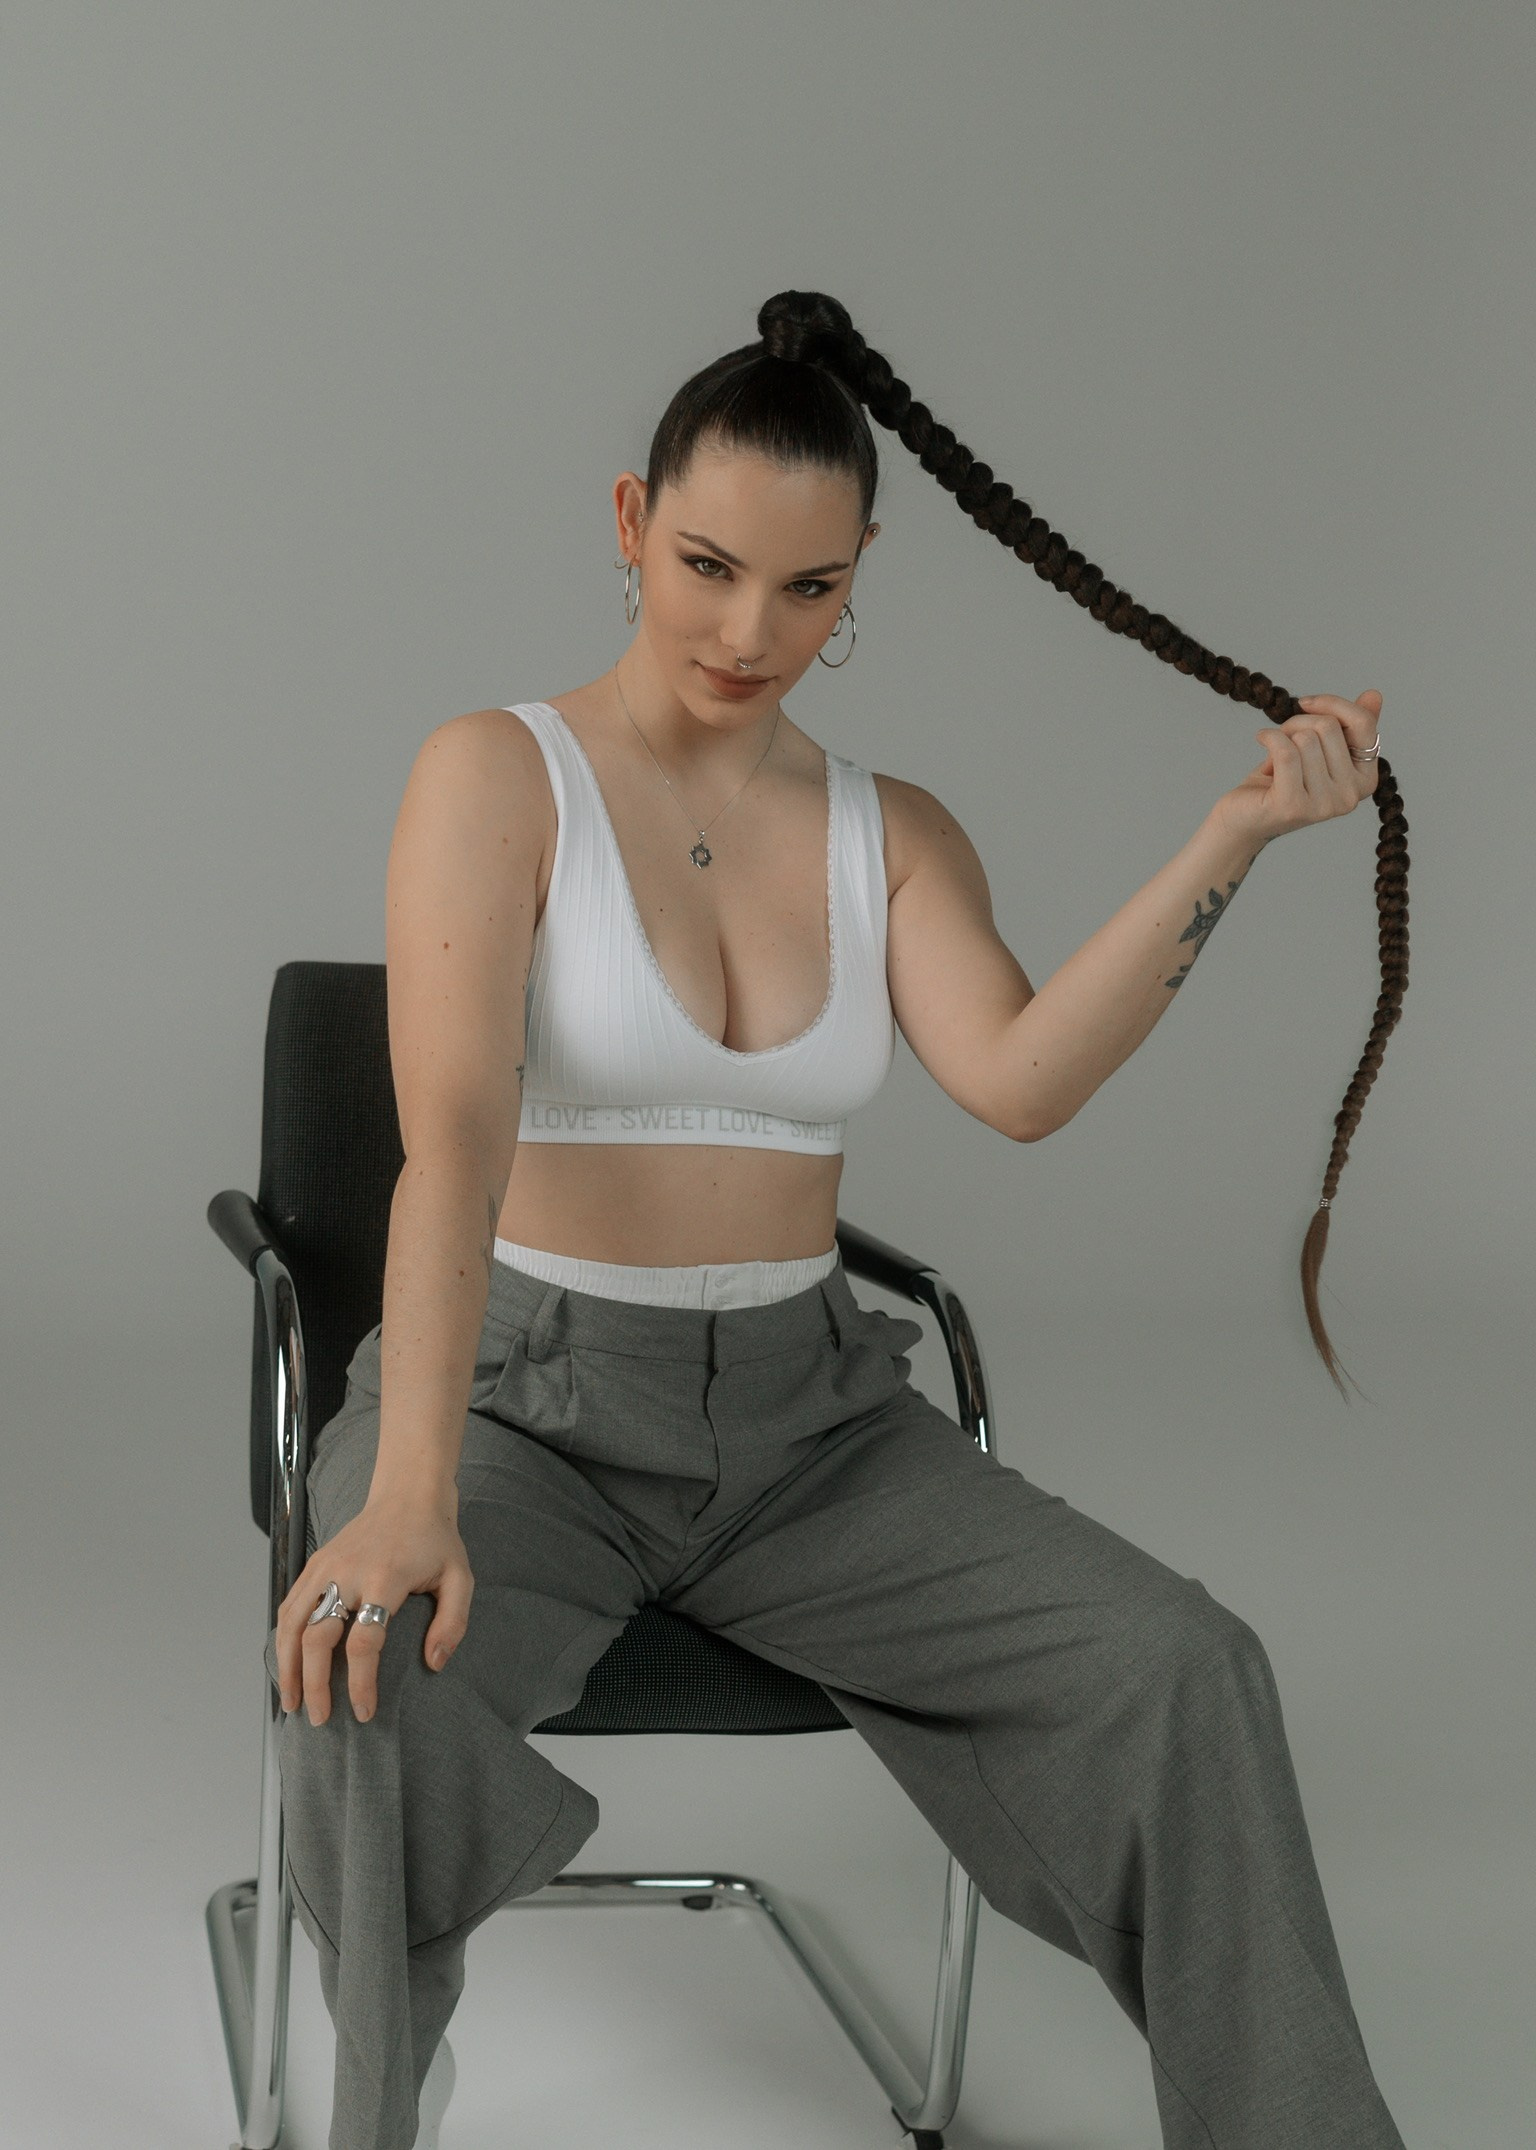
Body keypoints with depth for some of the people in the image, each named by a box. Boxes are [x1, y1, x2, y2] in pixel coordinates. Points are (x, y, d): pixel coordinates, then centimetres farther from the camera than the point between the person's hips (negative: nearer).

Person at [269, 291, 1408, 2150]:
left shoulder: (898, 837, 6)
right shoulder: (499, 775, -8)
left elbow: (1019, 1085, -14)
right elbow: (452, 1139, -23)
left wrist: (1232, 837, -22)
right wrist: (408, 1491, -35)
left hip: (808, 1415, 4)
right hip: (531, 1399, -3)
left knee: (1184, 1669, -16)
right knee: (376, 1687, -36)